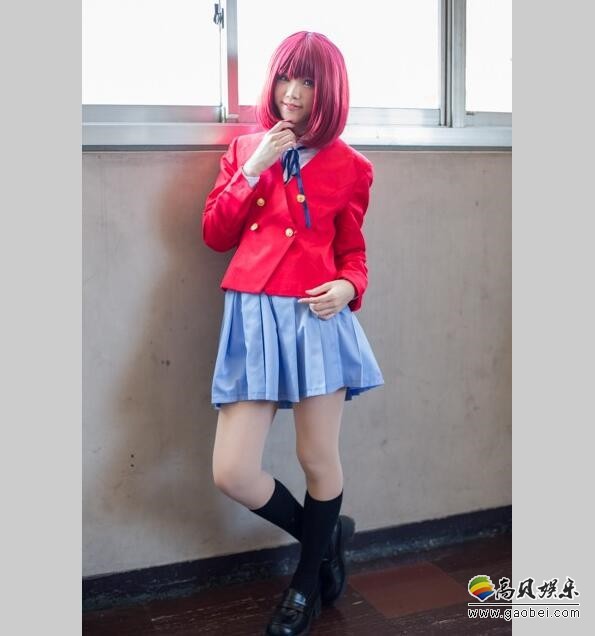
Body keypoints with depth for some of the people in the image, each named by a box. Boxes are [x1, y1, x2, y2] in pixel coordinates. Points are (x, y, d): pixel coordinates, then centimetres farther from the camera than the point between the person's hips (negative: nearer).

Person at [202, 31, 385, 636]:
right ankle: (328, 536, 26)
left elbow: (353, 252, 12)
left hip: (317, 316, -1)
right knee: (232, 473, -3)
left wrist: (347, 288, -10)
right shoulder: (245, 148, 12)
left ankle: (307, 583, 34)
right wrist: (256, 167, -4)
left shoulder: (347, 165, 7)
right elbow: (215, 234, 5)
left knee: (318, 461, 7)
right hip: (252, 315, 2)